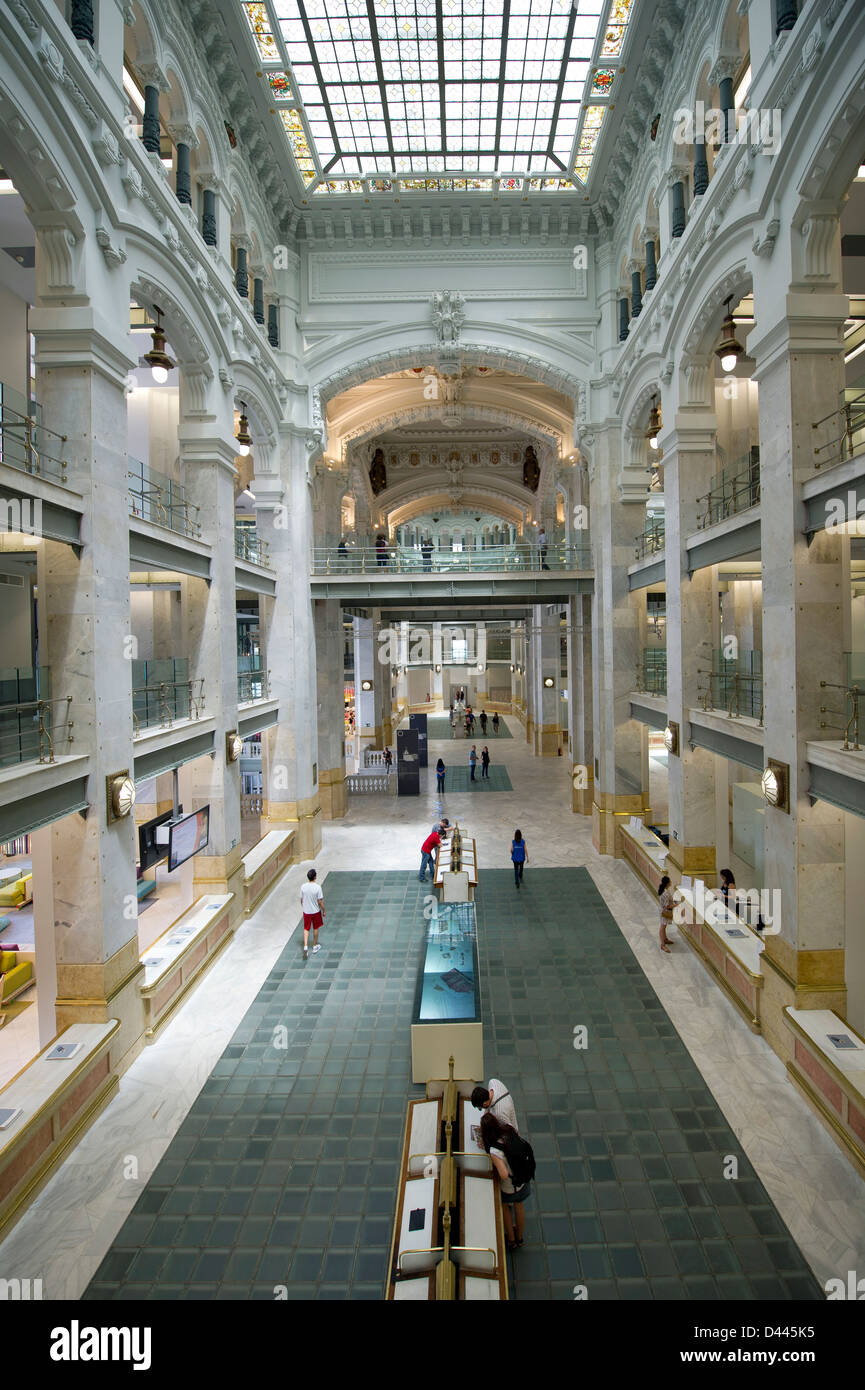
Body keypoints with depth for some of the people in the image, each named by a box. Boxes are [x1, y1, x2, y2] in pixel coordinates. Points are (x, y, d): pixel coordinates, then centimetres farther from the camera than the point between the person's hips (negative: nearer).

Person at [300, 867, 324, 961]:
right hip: (316, 911, -2)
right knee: (315, 929, 17)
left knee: (306, 929, 12)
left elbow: (301, 900, 1)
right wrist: (323, 911, -1)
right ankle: (315, 947, 30)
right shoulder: (317, 887, -20)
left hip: (306, 911, 2)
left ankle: (305, 946, -4)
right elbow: (320, 901, -15)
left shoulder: (303, 887, -10)